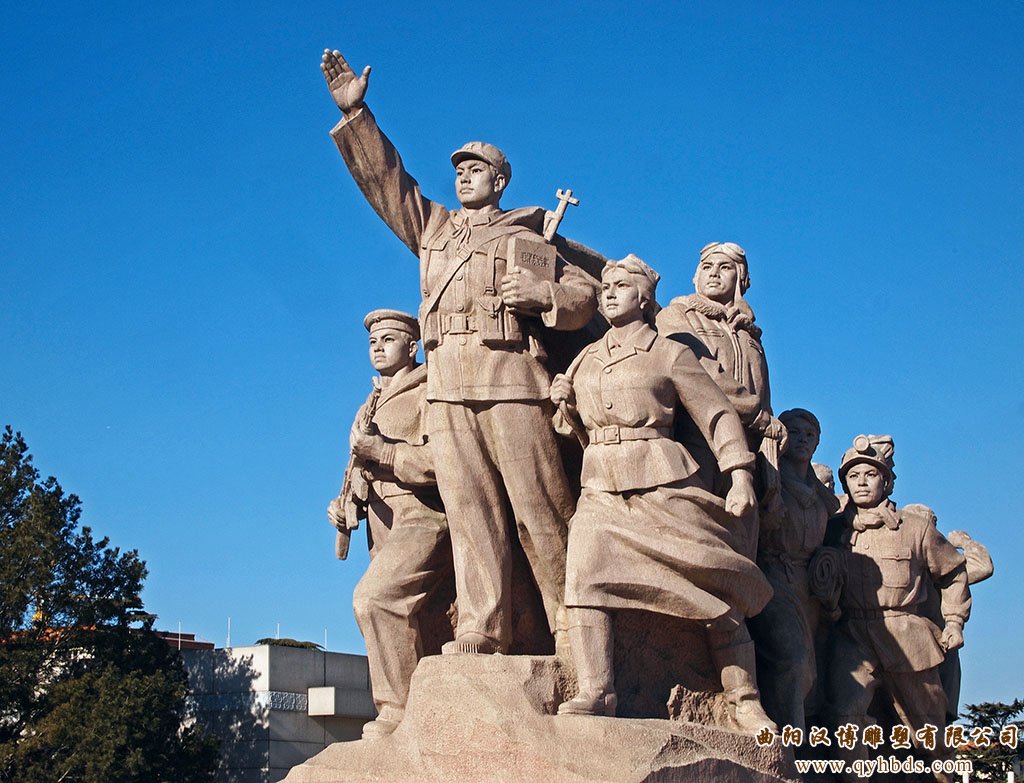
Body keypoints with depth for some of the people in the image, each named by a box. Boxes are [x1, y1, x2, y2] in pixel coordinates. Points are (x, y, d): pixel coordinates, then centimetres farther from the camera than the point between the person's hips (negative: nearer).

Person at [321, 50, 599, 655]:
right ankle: (482, 629, -6)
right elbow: (384, 177, 22)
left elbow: (586, 295, 11)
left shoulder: (526, 237, 16)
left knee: (539, 505, -7)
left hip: (511, 378, -4)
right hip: (446, 385, 4)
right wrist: (355, 114, 12)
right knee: (469, 509, -3)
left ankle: (571, 624, -3)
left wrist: (544, 293, -9)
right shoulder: (431, 226, 28)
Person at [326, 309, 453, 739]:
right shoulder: (370, 407, 25)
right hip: (385, 526, 9)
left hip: (424, 518, -8)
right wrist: (342, 502, 10)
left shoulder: (431, 393, -2)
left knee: (375, 596, -25)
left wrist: (377, 450, -18)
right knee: (423, 624, 8)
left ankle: (399, 709, -21)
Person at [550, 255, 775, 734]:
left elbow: (719, 415, 2)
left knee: (715, 592, -6)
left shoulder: (670, 355, 6)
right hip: (601, 489, 3)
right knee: (585, 576, -22)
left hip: (663, 485, -3)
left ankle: (745, 704, 4)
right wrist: (564, 403, 4)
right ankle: (595, 694, -25)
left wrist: (740, 476, -10)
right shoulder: (585, 360, 19)